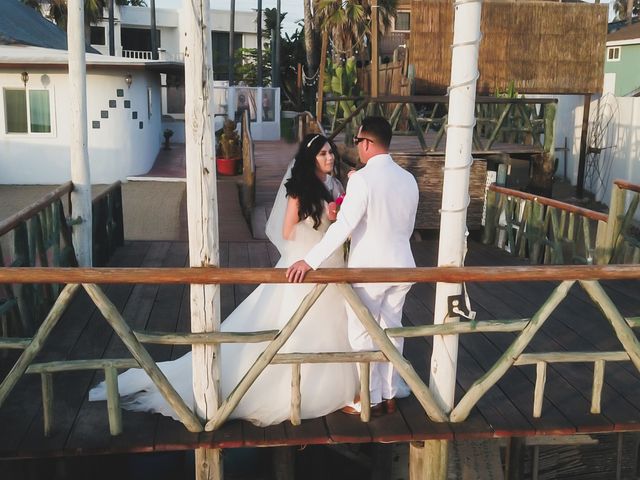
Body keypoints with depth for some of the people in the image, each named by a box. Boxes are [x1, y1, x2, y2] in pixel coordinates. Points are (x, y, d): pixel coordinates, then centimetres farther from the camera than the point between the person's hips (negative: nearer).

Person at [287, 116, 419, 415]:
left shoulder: (362, 179, -18)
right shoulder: (408, 179, 3)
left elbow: (343, 226, -25)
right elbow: (407, 229, 11)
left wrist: (310, 261, -24)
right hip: (401, 266, 7)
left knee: (363, 336, 8)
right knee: (391, 331, 18)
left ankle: (371, 400, 19)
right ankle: (389, 394, 30)